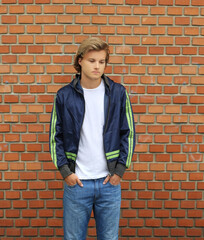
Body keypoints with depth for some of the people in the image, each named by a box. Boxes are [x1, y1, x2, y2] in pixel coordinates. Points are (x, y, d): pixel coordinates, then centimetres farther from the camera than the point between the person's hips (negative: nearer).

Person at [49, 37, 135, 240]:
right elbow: (55, 136, 3)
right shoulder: (64, 96, -1)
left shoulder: (118, 93, 0)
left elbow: (128, 133, 3)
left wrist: (120, 170, -3)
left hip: (110, 182, 1)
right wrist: (65, 171, -4)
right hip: (76, 182, 0)